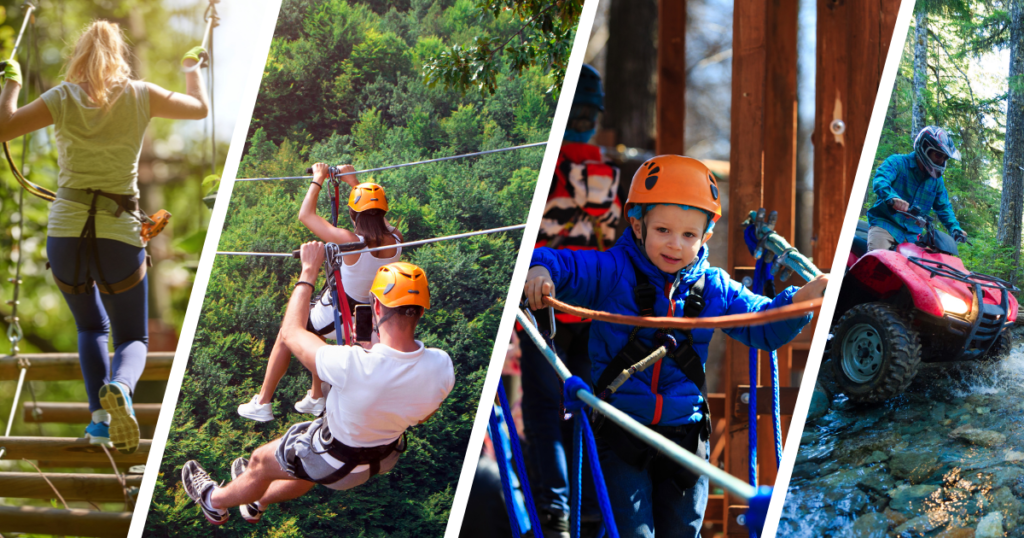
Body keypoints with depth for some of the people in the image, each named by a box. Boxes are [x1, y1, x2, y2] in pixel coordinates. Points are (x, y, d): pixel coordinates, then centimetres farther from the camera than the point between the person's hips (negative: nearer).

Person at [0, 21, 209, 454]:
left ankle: (99, 415, 6)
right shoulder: (140, 96, 0)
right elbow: (200, 108, 16)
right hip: (120, 238, -1)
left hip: (66, 234, 1)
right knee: (133, 339, 13)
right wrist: (192, 68, 34)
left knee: (91, 328, 26)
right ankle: (119, 387, -23)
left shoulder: (63, 98, -2)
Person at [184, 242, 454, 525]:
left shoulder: (352, 366, -43)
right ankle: (257, 500, 63)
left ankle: (214, 501, 54)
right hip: (387, 457, 5)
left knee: (261, 462, 25)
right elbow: (422, 416, -6)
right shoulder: (442, 367, -30)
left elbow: (291, 332, -23)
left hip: (338, 463, -5)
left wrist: (309, 270, -14)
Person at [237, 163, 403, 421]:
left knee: (286, 336, 22)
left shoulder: (350, 241, -30)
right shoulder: (395, 242, -15)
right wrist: (354, 182, 16)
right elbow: (376, 219, 10)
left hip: (335, 317, -6)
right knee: (311, 333, 35)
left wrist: (318, 179, -5)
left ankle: (262, 403, 28)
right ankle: (316, 397, 43)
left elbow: (306, 215, -18)